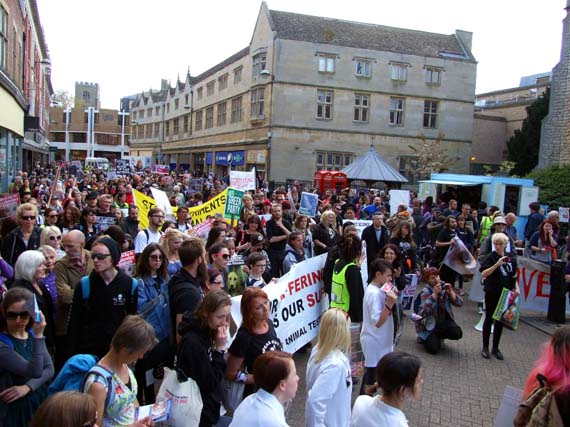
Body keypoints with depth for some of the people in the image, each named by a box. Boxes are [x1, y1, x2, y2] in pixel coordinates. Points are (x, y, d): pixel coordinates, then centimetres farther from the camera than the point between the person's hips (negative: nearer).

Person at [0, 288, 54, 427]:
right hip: (16, 407, -5)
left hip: (41, 401, 5)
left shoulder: (32, 334, 2)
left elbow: (49, 369, -2)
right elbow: (35, 372, -25)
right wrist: (39, 336, -31)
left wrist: (27, 387, -17)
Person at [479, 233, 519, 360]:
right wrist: (497, 264, -27)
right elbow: (484, 274, -18)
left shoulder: (511, 259, 5)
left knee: (500, 320, 10)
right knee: (489, 319, 6)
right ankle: (485, 347, 16)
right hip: (492, 293, -4)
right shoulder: (490, 257, -7)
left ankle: (495, 348, 21)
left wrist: (516, 288, 1)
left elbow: (513, 276, 15)